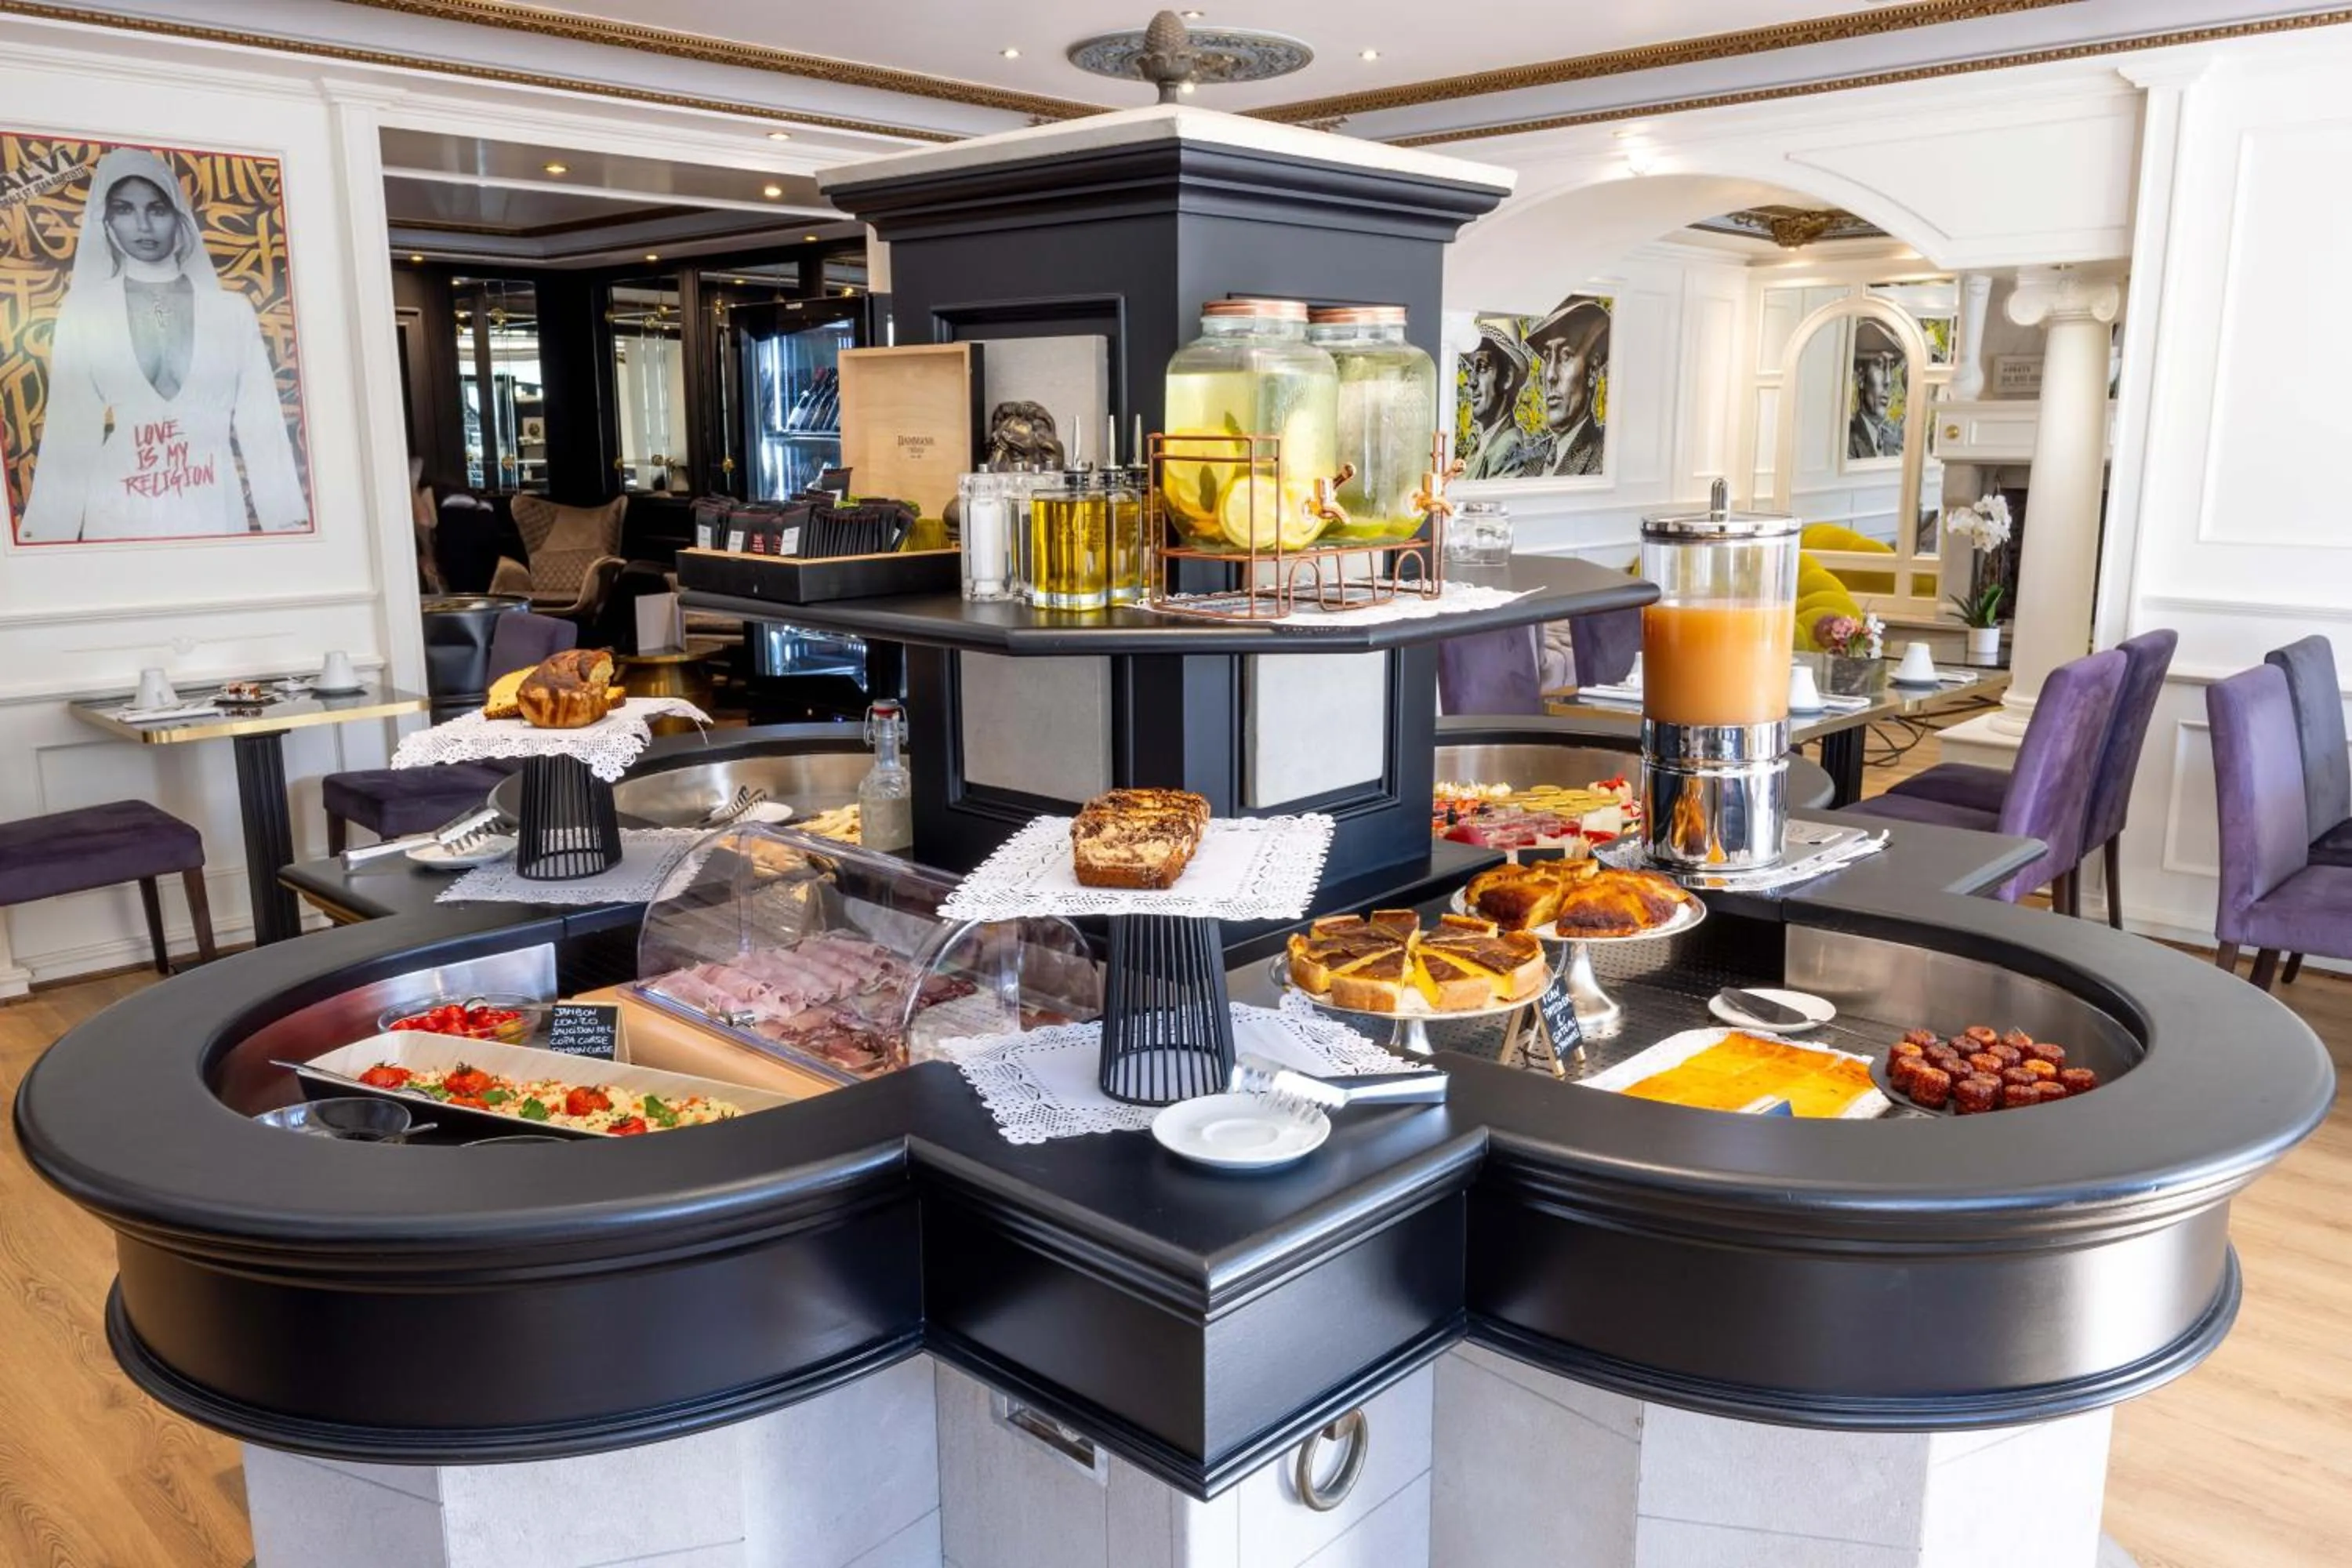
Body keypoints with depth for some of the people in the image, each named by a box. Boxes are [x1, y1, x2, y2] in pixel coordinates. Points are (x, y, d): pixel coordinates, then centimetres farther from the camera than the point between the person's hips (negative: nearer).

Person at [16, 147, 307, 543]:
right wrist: (45, 535, -6)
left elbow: (262, 426, 1)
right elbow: (68, 435, 1)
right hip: (119, 516, 0)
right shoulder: (82, 312, 5)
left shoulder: (233, 311, 5)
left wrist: (290, 524, -5)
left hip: (216, 511, 0)